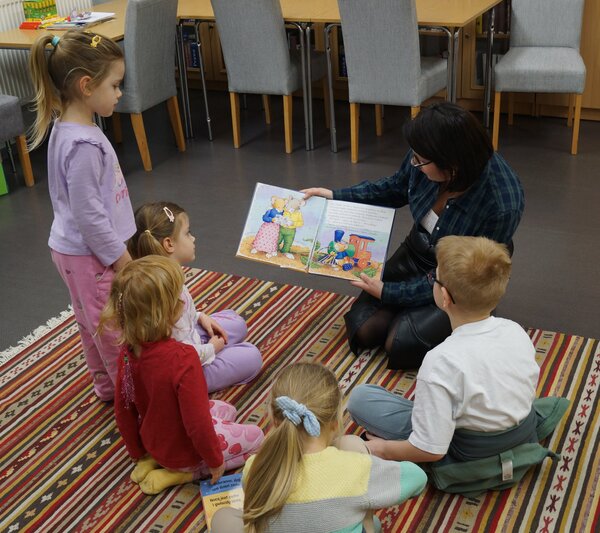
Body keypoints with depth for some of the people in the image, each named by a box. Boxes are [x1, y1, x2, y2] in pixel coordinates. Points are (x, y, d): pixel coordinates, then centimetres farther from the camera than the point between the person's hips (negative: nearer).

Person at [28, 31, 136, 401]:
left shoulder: (70, 127, 2)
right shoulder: (83, 145, -29)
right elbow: (88, 213, -26)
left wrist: (117, 249, 19)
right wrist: (120, 256, -16)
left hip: (75, 249, 10)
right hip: (90, 254, -10)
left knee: (92, 322, 23)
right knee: (113, 329, 7)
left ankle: (108, 385, 42)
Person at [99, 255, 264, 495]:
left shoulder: (129, 350, -14)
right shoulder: (183, 359, -36)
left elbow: (123, 410, -3)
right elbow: (197, 423, -30)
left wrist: (138, 452, 13)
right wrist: (215, 461, -11)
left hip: (154, 443, 6)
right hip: (185, 451, -6)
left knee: (226, 410, 27)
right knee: (255, 436, 16)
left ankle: (153, 462, 13)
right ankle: (178, 474, 4)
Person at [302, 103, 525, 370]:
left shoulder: (502, 205, -35)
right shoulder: (426, 159, -21)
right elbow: (397, 189, 4)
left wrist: (388, 292, -20)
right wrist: (335, 196, -1)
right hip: (417, 254, 5)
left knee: (400, 345, -18)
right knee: (363, 330, -7)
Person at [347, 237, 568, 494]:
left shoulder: (441, 362, -31)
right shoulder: (515, 331, -13)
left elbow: (431, 450, -26)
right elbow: (529, 386, 5)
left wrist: (382, 448, -9)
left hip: (469, 459, -7)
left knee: (360, 397, -5)